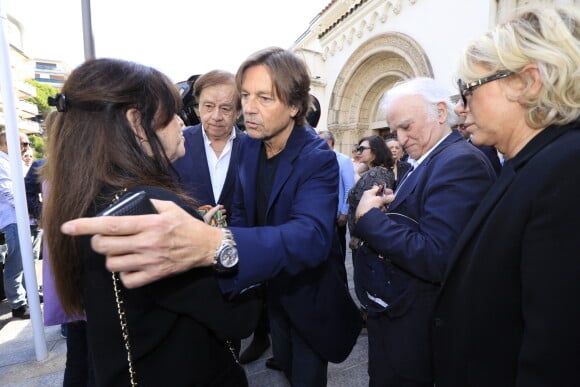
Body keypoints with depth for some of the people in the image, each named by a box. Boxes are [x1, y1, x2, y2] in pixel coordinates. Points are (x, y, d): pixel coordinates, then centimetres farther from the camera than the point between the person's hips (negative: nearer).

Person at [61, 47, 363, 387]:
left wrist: (215, 246, -62)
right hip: (273, 288, 6)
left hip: (309, 295, -5)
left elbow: (311, 234, -46)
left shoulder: (318, 159, -28)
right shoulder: (249, 144, -8)